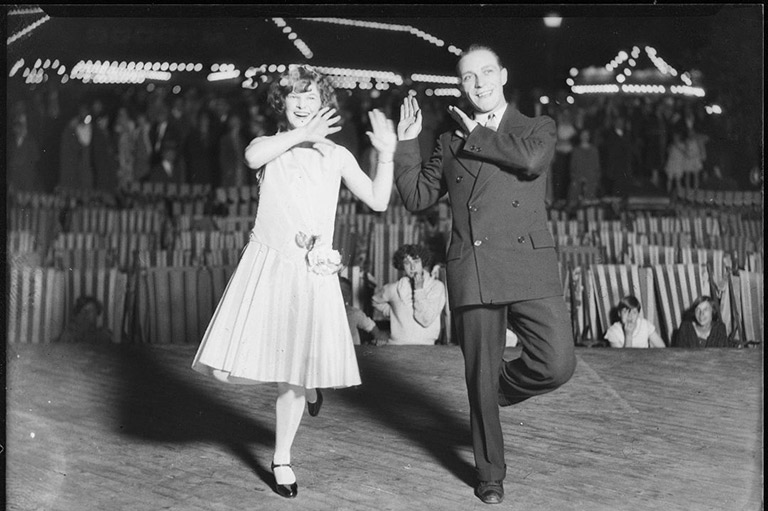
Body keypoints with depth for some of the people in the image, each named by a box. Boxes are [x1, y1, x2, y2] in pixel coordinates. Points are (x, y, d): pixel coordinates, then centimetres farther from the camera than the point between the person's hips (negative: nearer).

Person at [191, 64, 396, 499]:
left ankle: (282, 459, 25)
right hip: (266, 266, 0)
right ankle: (306, 383, 25)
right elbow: (252, 156, -18)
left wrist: (386, 155, -2)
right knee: (241, 365, -6)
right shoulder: (270, 145, 9)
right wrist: (301, 134, -14)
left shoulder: (336, 156, 12)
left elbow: (378, 202, 7)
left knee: (293, 377, 4)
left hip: (311, 273, 0)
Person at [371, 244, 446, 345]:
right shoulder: (393, 288, 3)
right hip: (396, 344, 1)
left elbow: (426, 321, -10)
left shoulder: (437, 286, -1)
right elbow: (376, 300, 24)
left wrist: (419, 290, -11)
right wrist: (391, 312, 11)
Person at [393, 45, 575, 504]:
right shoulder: (450, 143, 18)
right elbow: (417, 198, 15)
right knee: (480, 379, 5)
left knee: (558, 364, -12)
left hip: (529, 266, -1)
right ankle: (491, 474, 24)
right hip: (471, 272, 1)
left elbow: (532, 160, -12)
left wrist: (478, 135, -1)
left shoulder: (538, 129, 12)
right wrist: (406, 142, 7)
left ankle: (502, 386, 22)